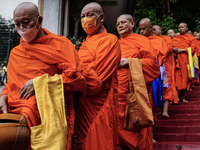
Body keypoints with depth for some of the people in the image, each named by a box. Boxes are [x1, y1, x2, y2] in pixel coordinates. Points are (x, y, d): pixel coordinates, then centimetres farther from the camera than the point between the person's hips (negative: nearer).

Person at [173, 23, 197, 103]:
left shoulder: (191, 38, 9)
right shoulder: (175, 38, 18)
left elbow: (192, 48, -3)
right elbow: (171, 48, 13)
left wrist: (181, 50, -10)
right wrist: (173, 49, -10)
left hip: (186, 60, -1)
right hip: (177, 60, 2)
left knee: (185, 78, -2)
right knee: (178, 77, -5)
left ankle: (183, 97, 5)